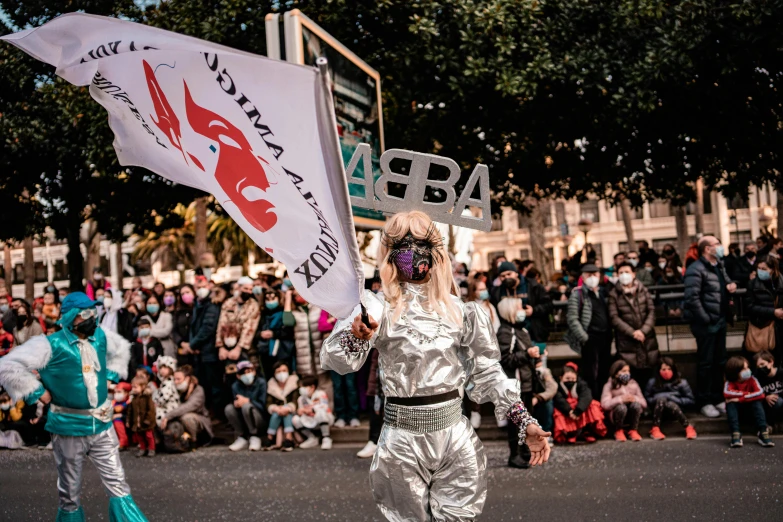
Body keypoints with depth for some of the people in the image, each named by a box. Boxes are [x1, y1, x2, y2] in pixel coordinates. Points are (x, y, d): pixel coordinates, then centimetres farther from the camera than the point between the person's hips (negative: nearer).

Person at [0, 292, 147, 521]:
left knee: (118, 485, 5)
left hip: (102, 425, 4)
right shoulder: (51, 345, -15)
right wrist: (38, 392, -15)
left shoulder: (101, 337, 1)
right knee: (70, 493, 12)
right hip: (69, 427, -4)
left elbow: (122, 348, 24)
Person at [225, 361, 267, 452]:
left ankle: (254, 438, -16)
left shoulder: (261, 383, -10)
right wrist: (236, 403, -23)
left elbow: (263, 406, -14)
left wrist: (247, 401, -23)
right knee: (229, 408, -20)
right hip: (243, 422, 4)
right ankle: (242, 438, -9)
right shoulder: (236, 386, 1)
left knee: (246, 406, -31)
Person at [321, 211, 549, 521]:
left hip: (455, 433, 2)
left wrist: (525, 423, -1)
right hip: (402, 439, -2)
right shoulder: (378, 308, -5)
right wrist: (357, 338, -40)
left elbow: (488, 372, 7)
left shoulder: (459, 311, 3)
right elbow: (334, 359, -18)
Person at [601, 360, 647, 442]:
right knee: (621, 407, -34)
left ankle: (633, 431, -6)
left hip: (632, 417, 2)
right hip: (617, 416, -2)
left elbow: (644, 403, 2)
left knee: (636, 405, -28)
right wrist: (620, 399, -28)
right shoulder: (609, 385, -4)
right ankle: (618, 431, -6)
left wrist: (635, 399, -19)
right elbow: (605, 404, -19)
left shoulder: (633, 384, 6)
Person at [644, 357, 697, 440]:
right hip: (658, 411, 1)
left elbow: (691, 401, -3)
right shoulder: (652, 382, 0)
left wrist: (674, 399, -14)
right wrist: (658, 399, -18)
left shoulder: (681, 383, -2)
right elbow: (646, 399, -1)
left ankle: (689, 427, -30)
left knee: (670, 404, -35)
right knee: (661, 399, -32)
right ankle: (655, 429, -35)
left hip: (675, 412, -1)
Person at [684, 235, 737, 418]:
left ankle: (718, 398, 26)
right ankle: (705, 402, 10)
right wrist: (706, 319, -21)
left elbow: (727, 282, 27)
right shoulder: (696, 269, -17)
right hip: (706, 324, -9)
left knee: (720, 362, 15)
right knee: (706, 363, 0)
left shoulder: (719, 266, 12)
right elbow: (692, 298, -24)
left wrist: (731, 286, 2)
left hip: (720, 321, 9)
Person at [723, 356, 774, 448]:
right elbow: (726, 393, -37)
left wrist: (740, 398, -37)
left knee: (758, 402, -30)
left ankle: (763, 433, -33)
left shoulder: (752, 380, -14)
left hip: (750, 406, 1)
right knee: (730, 403, -33)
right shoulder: (730, 382, -16)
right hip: (736, 407, -1)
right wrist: (746, 394, -34)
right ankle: (736, 434, -37)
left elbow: (760, 393, -31)